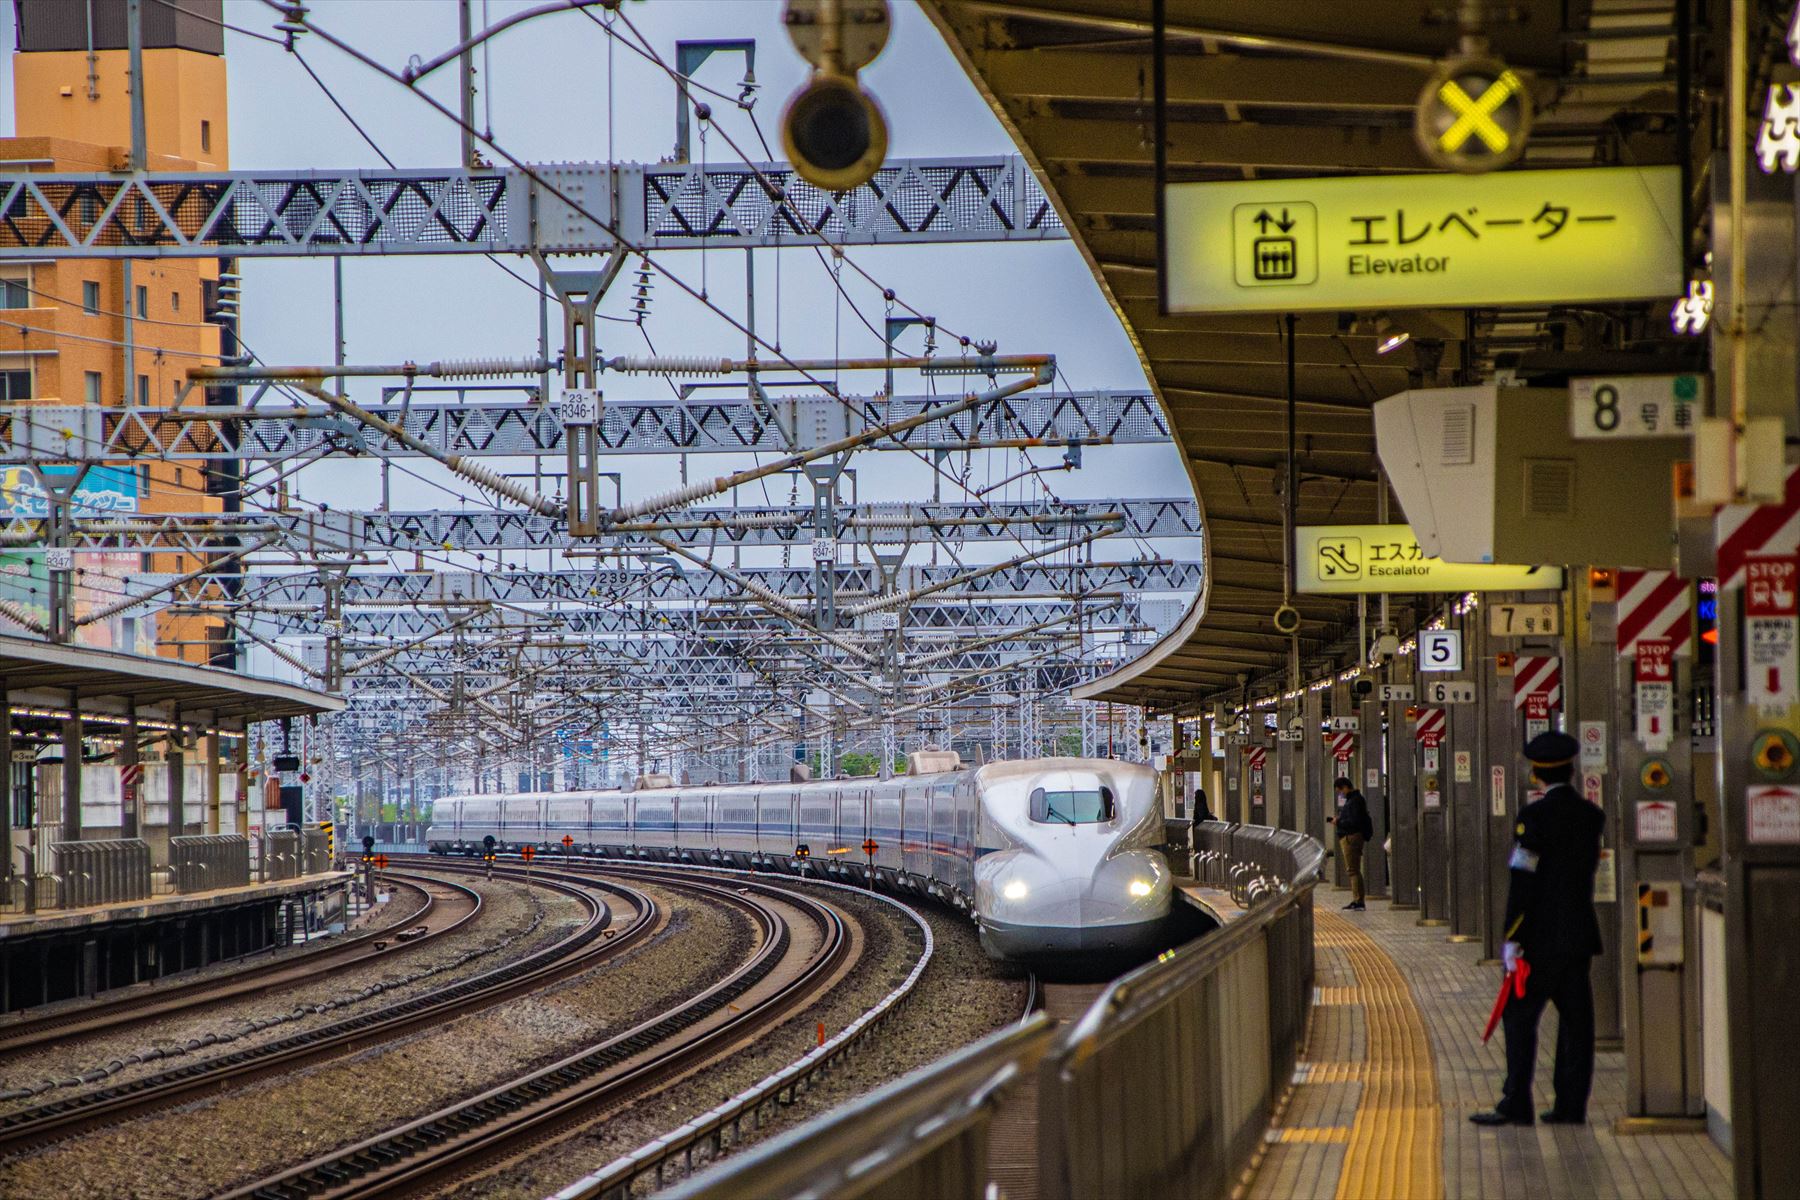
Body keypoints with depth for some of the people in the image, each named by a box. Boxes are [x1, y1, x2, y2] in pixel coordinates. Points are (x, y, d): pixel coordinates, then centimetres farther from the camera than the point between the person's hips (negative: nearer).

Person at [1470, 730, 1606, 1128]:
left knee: (1520, 1016, -3)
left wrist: (1512, 938, -14)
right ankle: (1571, 1105, 6)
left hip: (1542, 935, -6)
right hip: (1581, 934, 6)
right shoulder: (1592, 816, 6)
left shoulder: (1534, 816, -12)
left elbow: (1522, 881, -15)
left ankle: (1516, 1105, -7)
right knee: (1575, 1017, 6)